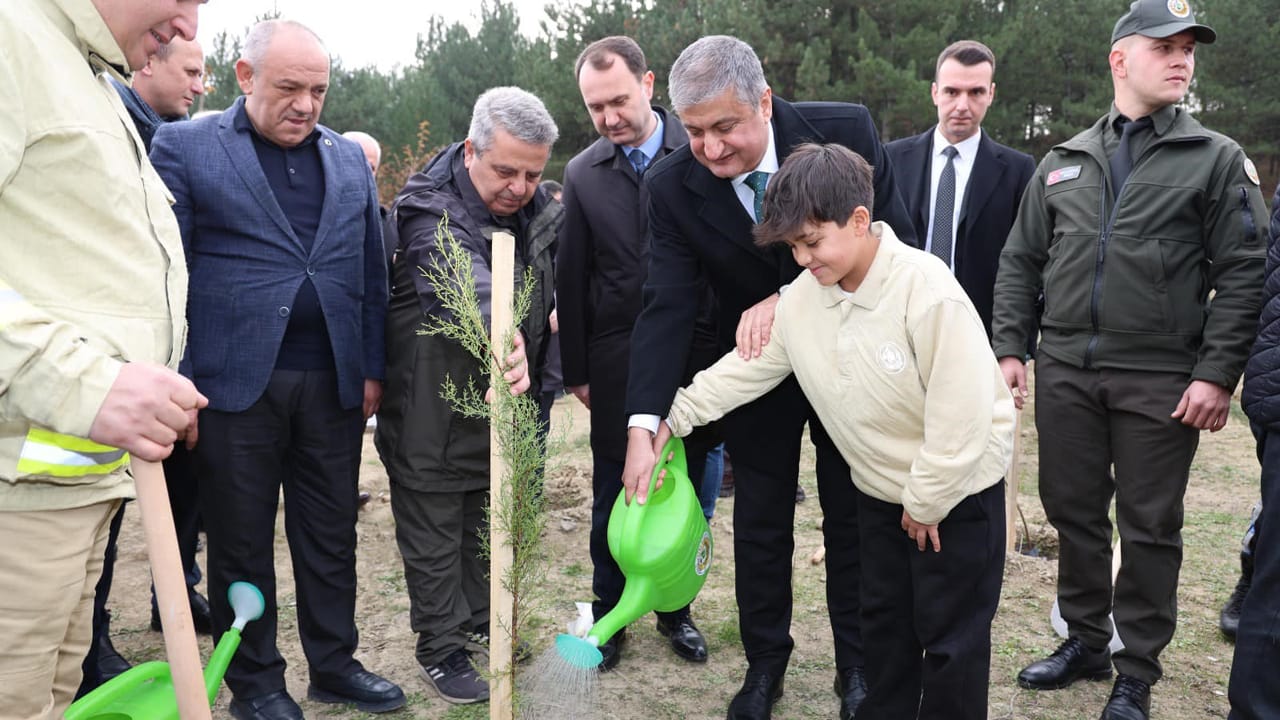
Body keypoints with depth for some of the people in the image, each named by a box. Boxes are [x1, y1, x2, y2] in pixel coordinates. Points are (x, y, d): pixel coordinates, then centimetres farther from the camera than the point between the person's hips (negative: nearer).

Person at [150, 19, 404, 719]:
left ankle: (334, 664, 28)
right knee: (241, 542, 10)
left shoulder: (349, 158, 11)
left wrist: (372, 368, 7)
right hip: (235, 384, -3)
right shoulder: (183, 147, 0)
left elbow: (371, 269, 12)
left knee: (332, 536, 12)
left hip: (334, 384, 3)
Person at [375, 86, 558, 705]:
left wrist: (538, 369, 6)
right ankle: (441, 647, 23)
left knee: (489, 518, 21)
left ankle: (481, 620, 40)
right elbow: (466, 280, -46)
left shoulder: (536, 210, -1)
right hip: (433, 409, -7)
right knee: (434, 527, 6)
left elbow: (545, 292, 13)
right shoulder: (433, 213, -24)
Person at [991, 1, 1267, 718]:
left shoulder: (1217, 159, 3)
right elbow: (1020, 262, 12)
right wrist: (1010, 348, 2)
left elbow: (1243, 275, -3)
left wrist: (1218, 374, -11)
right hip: (1065, 371, 3)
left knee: (1150, 528, 5)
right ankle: (1085, 643, 30)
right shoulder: (1063, 162, 11)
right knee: (1074, 513, 11)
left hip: (1160, 381, -2)